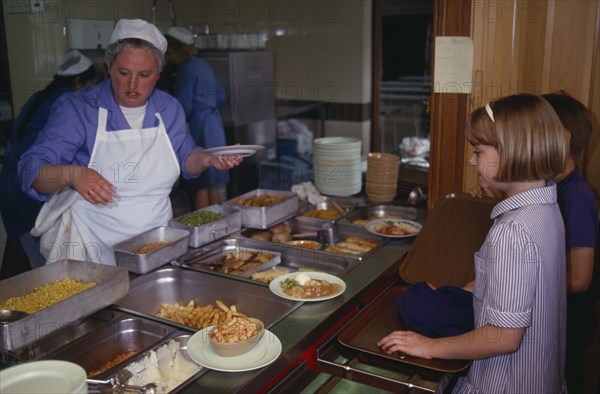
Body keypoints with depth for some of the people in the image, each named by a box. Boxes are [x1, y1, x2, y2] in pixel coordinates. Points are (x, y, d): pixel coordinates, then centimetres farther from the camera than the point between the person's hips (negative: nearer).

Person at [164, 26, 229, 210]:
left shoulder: (186, 70, -12)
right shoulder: (203, 65, 14)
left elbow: (183, 108, -15)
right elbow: (221, 98, 19)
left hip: (198, 128, -9)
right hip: (214, 125, 9)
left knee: (200, 187, -4)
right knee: (213, 185, 14)